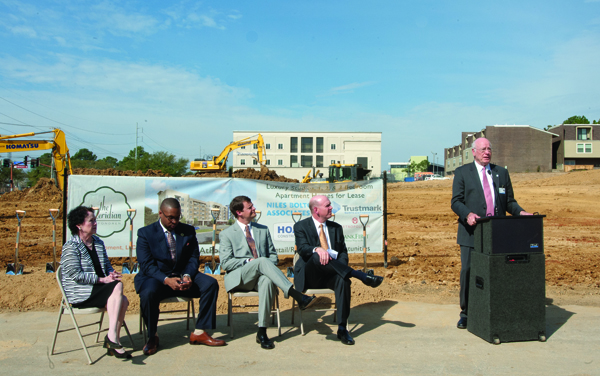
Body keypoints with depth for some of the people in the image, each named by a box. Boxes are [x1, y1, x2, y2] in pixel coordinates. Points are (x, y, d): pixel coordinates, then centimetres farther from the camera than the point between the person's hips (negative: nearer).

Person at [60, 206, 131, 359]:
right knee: (118, 286, -29)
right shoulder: (71, 246, -7)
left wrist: (112, 274, -6)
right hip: (79, 295, -7)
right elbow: (76, 275, -16)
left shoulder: (98, 243, 15)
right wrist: (102, 279, -21)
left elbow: (107, 266, 19)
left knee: (123, 301, -22)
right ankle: (112, 335, -29)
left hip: (97, 290, 7)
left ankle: (113, 342, -14)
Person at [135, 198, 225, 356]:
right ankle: (152, 337, -11)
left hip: (182, 276, 3)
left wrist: (187, 276, -18)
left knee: (210, 284, -20)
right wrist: (166, 280, -27)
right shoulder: (145, 233, -2)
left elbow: (194, 258, 4)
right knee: (148, 292, -37)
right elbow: (146, 264, -10)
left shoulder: (188, 231, 8)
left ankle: (199, 333, -11)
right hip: (156, 278, -3)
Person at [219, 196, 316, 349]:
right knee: (262, 261, -34)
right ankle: (297, 296, -41)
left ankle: (262, 332, -33)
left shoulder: (263, 230, 20)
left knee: (267, 280, -37)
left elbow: (273, 255, 18)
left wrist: (268, 267, -5)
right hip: (238, 278, -3)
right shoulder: (226, 234, 9)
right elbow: (225, 263, -1)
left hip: (261, 275, 3)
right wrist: (249, 261, -13)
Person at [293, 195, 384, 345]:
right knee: (317, 256, -36)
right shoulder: (301, 226, 3)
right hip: (309, 275, -3)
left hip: (330, 275, 3)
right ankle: (362, 276, -34)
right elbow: (302, 249, -15)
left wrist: (340, 267, -10)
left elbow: (343, 252, 14)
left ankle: (342, 328, -28)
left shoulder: (336, 227, 16)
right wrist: (317, 249, -38)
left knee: (343, 280, -33)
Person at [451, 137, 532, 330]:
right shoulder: (462, 172, 6)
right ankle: (465, 314, 12)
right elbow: (456, 201, -3)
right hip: (472, 232, -2)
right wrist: (468, 214, -22)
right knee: (467, 271, -2)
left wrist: (520, 212, -5)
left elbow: (509, 201, 16)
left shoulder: (501, 172, 16)